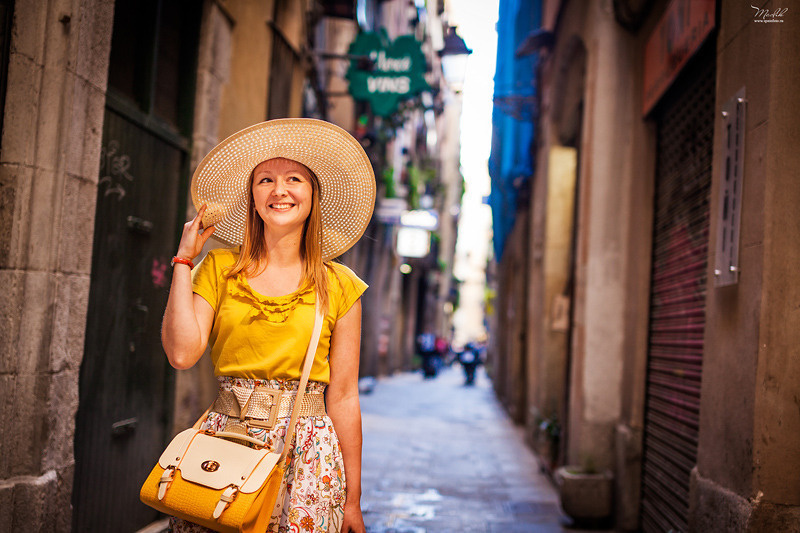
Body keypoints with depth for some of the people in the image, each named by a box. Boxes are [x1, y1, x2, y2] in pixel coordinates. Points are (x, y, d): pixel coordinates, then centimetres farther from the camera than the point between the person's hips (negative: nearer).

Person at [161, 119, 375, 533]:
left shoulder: (339, 286, 2)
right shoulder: (219, 268, 5)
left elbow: (343, 398, 2)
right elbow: (181, 353, -8)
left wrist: (352, 500, 3)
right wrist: (184, 259, -1)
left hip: (305, 452, -1)